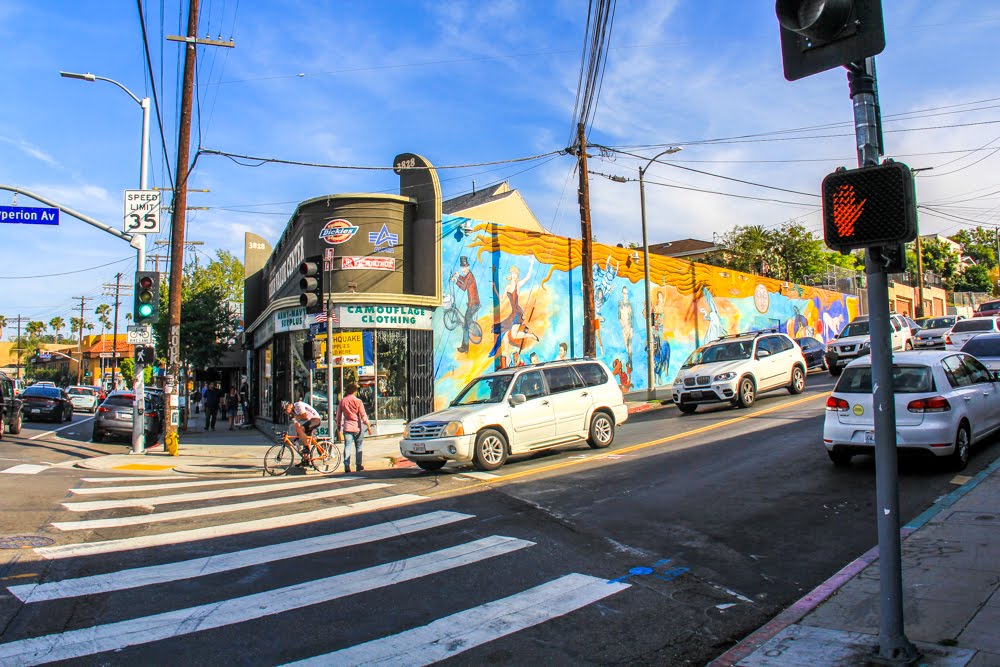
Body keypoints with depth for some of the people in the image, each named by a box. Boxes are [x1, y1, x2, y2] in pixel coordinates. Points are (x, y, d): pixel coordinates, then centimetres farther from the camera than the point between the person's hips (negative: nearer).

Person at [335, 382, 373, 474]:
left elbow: (338, 415, 9)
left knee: (347, 446, 1)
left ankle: (347, 465, -8)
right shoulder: (358, 401, -6)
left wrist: (339, 426, 20)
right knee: (358, 447, 10)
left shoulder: (342, 401, 2)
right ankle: (358, 465, 14)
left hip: (347, 427, 2)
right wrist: (368, 426, -2)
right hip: (357, 427, -2)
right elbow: (363, 415, -7)